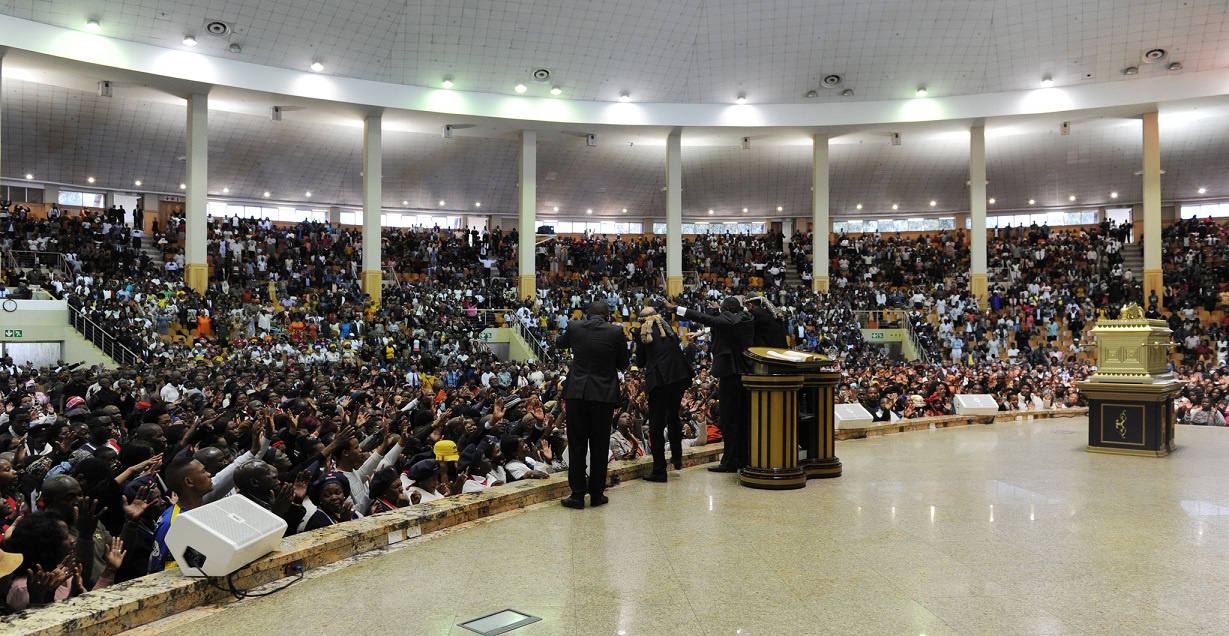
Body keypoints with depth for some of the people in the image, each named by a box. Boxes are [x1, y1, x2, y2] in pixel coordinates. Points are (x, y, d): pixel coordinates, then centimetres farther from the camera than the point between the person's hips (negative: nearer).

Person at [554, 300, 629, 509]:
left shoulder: (574, 327, 0)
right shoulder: (616, 332, -5)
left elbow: (559, 343, 22)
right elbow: (623, 364, 5)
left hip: (576, 393, 1)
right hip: (604, 395, -1)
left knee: (577, 445, 7)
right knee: (599, 446, 9)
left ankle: (577, 495, 9)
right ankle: (596, 494, 15)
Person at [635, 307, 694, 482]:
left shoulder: (642, 332, 6)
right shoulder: (667, 326, 17)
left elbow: (640, 362, 9)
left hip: (658, 378, -4)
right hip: (680, 375, 5)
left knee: (656, 424, 2)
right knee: (673, 416, 24)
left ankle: (659, 471, 2)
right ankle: (677, 459, 34)